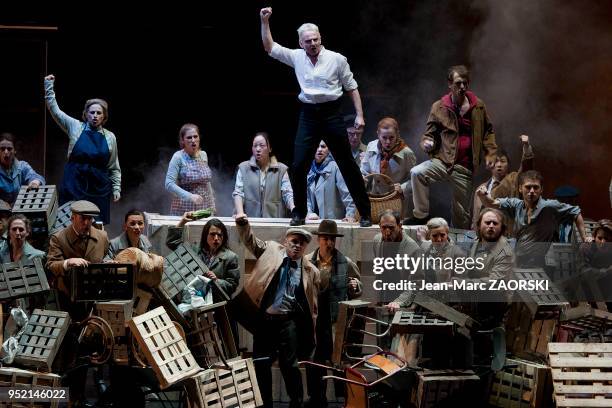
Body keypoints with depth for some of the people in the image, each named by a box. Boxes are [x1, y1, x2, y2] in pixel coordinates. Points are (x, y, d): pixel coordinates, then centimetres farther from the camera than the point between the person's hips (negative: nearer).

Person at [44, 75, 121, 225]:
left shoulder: (109, 137, 7)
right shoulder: (75, 127, 4)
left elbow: (114, 168, 12)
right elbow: (54, 110, 3)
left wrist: (116, 188, 7)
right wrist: (49, 87, -2)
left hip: (99, 188, 1)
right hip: (74, 184, -1)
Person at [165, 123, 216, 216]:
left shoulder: (203, 155, 8)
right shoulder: (178, 157, -9)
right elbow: (169, 184, -18)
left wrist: (212, 204, 14)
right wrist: (190, 196, -27)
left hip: (205, 210, 5)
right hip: (184, 210, -5)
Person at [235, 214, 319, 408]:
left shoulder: (310, 271, 4)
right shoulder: (271, 250, 7)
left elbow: (312, 305, 6)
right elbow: (250, 240, 4)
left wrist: (309, 337, 5)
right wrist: (243, 224, -19)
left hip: (289, 321, -1)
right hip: (264, 319, 1)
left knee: (289, 365, -5)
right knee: (261, 364, 4)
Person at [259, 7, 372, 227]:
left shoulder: (337, 59, -3)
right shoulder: (297, 57, 6)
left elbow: (352, 87, 3)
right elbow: (270, 48, 9)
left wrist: (359, 115, -2)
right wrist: (265, 22, 0)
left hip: (331, 113, -3)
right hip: (308, 115, 3)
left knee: (347, 164, 0)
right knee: (298, 165, -3)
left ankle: (365, 213, 6)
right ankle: (299, 213, 10)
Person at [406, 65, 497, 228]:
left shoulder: (478, 106, 2)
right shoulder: (439, 107, -2)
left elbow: (488, 131, 16)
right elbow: (430, 133, 7)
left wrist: (489, 154, 4)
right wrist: (427, 143, -16)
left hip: (465, 167, 1)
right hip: (443, 160, -1)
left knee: (462, 212, 6)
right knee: (417, 173, -29)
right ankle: (421, 215, -15)